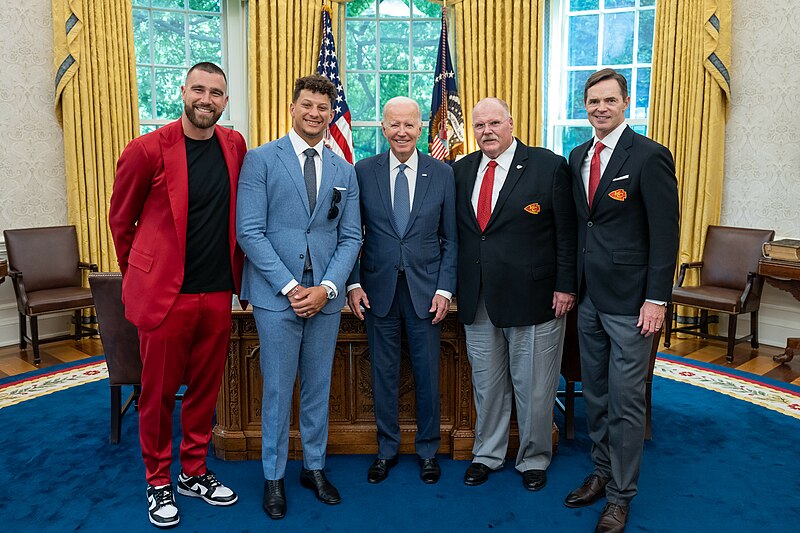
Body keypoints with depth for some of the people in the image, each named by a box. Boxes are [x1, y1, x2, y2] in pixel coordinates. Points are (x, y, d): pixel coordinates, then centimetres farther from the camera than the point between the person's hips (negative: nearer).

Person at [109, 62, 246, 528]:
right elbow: (121, 220, 3)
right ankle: (159, 482, 26)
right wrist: (141, 276, 10)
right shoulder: (148, 150, -9)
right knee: (158, 393, 8)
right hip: (165, 293, -4)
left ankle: (194, 473, 32)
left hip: (218, 293, 4)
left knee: (206, 388, 14)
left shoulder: (234, 145, 5)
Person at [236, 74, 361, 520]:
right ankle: (274, 476, 24)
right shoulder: (261, 160, -2)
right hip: (277, 295, -3)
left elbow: (350, 237, 6)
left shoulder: (344, 170, 9)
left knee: (319, 387, 13)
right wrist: (290, 287, -14)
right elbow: (250, 231, -8)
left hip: (326, 296, 3)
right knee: (278, 389, 6)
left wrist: (327, 287, -8)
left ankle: (316, 467, 31)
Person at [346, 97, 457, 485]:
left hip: (425, 288, 0)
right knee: (383, 374, 11)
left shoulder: (443, 174, 1)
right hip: (378, 288, 0)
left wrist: (445, 288, -5)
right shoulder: (363, 171, 1)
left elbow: (450, 238, 2)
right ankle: (387, 449, 29)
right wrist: (353, 283, -4)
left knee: (427, 374, 9)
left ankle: (428, 450, 28)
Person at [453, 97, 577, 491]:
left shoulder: (549, 166, -6)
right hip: (477, 300, 4)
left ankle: (533, 459, 30)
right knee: (486, 384, 16)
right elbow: (453, 231, 11)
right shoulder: (461, 170, 7)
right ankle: (486, 454, 34)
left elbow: (567, 232, -6)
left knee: (533, 387, 9)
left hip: (533, 297, -4)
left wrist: (565, 285, -8)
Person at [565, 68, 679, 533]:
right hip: (589, 295, 7)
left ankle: (621, 496, 19)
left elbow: (665, 233, -12)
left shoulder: (650, 156, -10)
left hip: (629, 299, -7)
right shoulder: (578, 156, 11)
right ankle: (603, 473, 34)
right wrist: (571, 283, 10)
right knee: (595, 394, 17)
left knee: (626, 400, 3)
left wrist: (657, 299, -15)